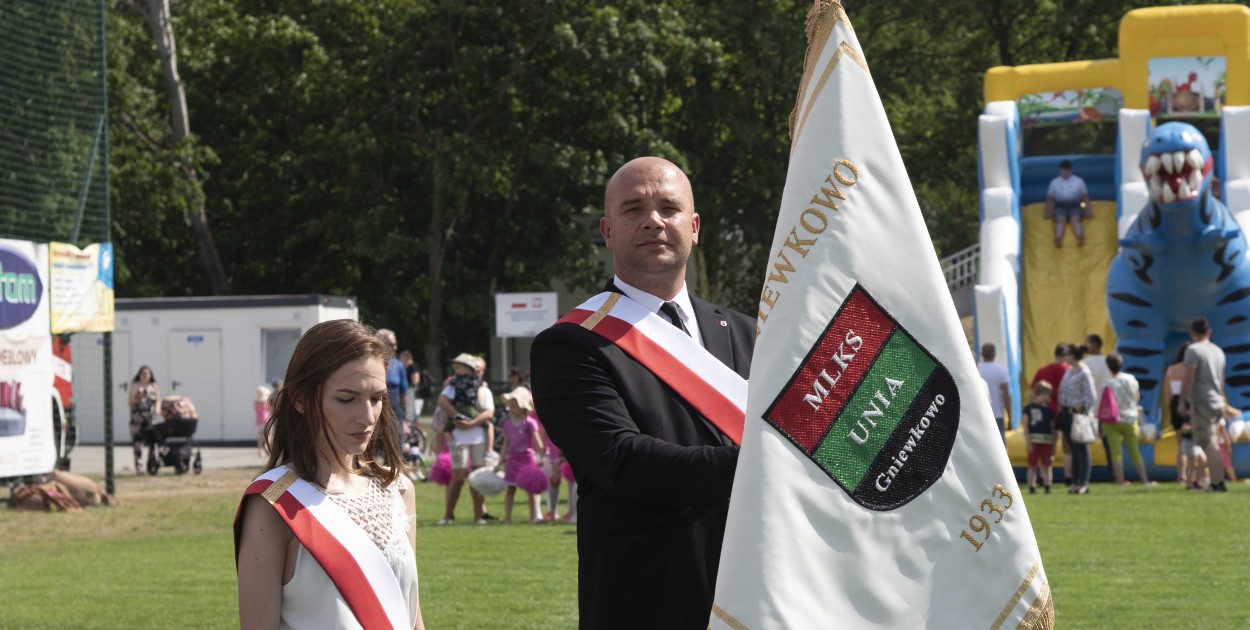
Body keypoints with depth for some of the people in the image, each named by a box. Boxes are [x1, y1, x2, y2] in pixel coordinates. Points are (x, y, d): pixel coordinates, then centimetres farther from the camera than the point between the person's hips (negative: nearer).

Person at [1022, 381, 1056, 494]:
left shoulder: (1048, 410, 9)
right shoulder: (1029, 408, -1)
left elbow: (1052, 428, 12)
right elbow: (1025, 425, -3)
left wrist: (1054, 444, 8)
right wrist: (1028, 441, -10)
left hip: (1047, 441, 3)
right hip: (1034, 440, -3)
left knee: (1047, 466, 4)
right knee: (1033, 466, 0)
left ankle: (1047, 487, 7)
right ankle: (1032, 488, 2)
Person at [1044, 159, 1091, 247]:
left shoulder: (1079, 181, 15)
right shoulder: (1054, 182, 17)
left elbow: (1085, 197, 14)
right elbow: (1049, 199, 17)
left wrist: (1088, 212, 1)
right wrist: (1048, 213, 4)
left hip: (1075, 207, 0)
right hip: (1060, 207, 0)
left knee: (1075, 219, -35)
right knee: (1060, 219, -35)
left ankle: (1080, 238, -66)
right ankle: (1058, 239, -64)